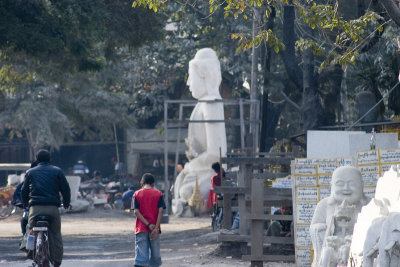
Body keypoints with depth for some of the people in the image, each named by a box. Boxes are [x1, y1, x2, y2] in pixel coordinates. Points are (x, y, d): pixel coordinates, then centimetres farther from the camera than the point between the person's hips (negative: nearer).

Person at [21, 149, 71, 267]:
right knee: (55, 235, 5)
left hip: (35, 207, 0)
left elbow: (24, 191, 17)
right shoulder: (57, 171, 10)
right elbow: (65, 189, 10)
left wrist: (25, 204, 32)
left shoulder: (30, 172, 14)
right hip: (52, 207, 0)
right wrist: (66, 203, 24)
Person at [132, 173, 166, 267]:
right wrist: (156, 228, -11)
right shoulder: (158, 194, 3)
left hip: (141, 229, -1)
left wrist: (148, 225, -10)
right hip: (154, 229, 1)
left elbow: (136, 212, -7)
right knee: (155, 255, 11)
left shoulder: (137, 194, 3)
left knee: (141, 256, -6)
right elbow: (160, 211, -6)